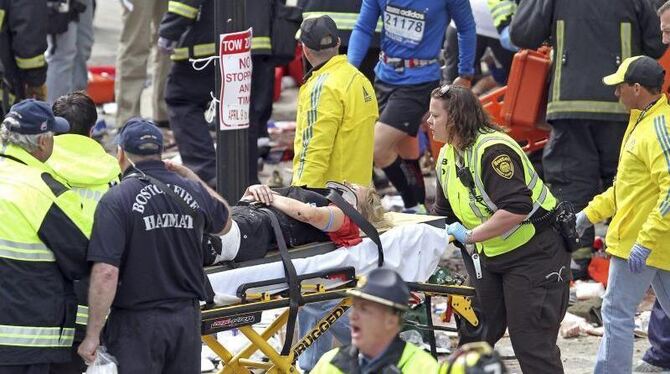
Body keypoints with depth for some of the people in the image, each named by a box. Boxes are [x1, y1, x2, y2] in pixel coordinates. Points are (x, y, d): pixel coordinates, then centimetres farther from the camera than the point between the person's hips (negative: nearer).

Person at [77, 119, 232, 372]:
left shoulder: (116, 200, -14)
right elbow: (224, 224, 25)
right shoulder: (192, 191, 3)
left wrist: (92, 336, -16)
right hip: (187, 319, 5)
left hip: (137, 322, -5)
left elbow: (106, 273, -21)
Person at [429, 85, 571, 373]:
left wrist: (470, 236, -28)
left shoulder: (493, 149, -23)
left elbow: (516, 210, -33)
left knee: (532, 345, -8)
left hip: (534, 252, -9)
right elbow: (444, 214, 19)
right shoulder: (447, 157, 7)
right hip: (489, 257, 9)